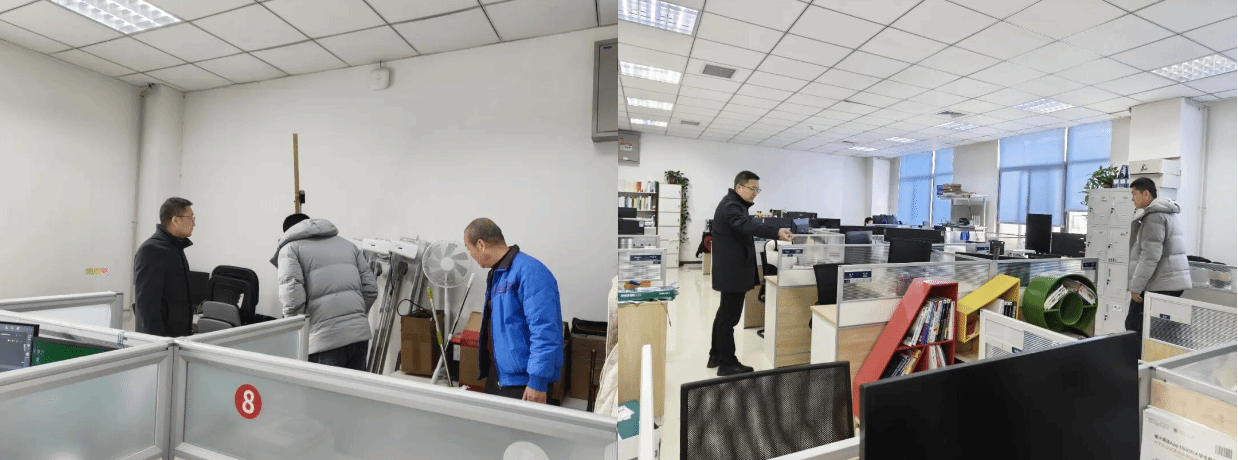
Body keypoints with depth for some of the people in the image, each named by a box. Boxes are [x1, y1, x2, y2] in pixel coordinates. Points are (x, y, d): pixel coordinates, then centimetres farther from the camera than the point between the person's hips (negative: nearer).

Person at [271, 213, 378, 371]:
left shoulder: (290, 248, 6)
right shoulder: (347, 244, 20)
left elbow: (293, 299, -9)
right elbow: (370, 289, 11)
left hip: (325, 339, -5)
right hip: (360, 333, 5)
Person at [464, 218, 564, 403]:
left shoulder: (530, 272, -22)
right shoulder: (496, 274, 11)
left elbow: (544, 331, -26)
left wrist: (538, 382, -25)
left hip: (523, 380, -9)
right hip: (497, 374, 9)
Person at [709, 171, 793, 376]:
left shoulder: (735, 204, 17)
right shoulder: (731, 206, -18)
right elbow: (747, 226, -38)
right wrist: (776, 233, -51)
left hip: (731, 269, 11)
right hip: (733, 271, -11)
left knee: (725, 313, 17)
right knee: (729, 316, -4)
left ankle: (716, 356, 27)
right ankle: (727, 363, 5)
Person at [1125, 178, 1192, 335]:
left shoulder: (1154, 217, -14)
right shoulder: (1168, 214, 19)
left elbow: (1150, 256, -20)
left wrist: (1135, 287, -17)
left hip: (1159, 285, -10)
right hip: (1174, 282, 10)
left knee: (1134, 326, -6)